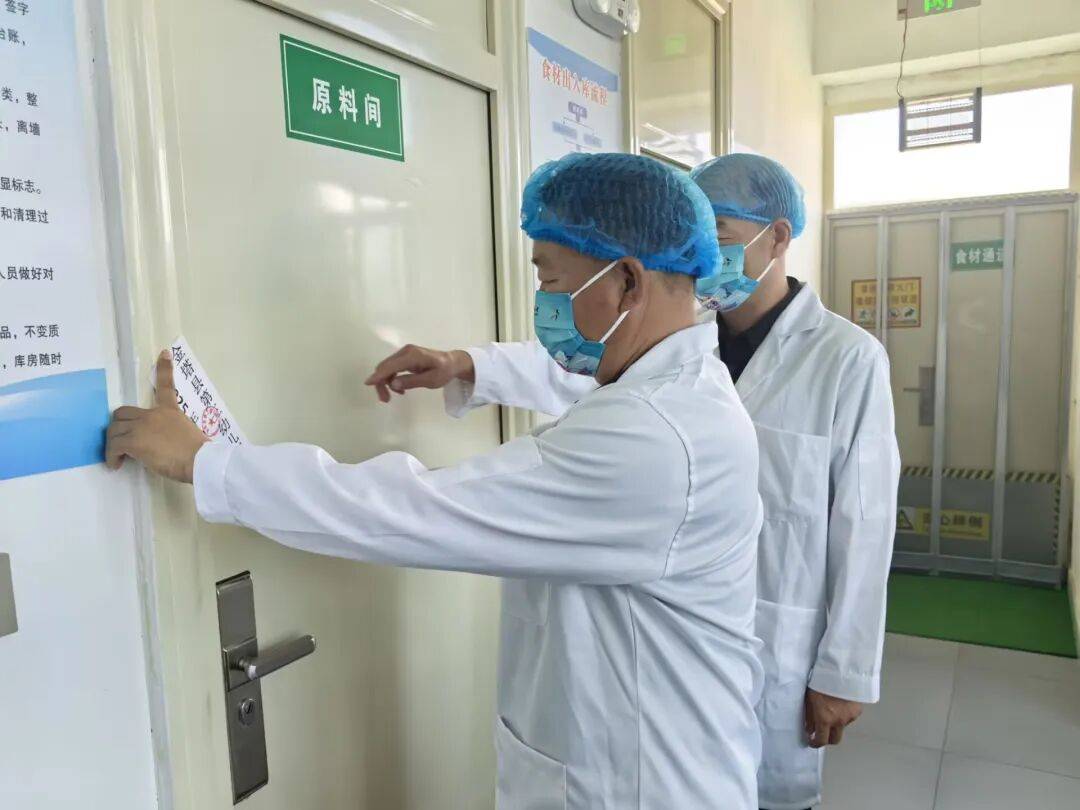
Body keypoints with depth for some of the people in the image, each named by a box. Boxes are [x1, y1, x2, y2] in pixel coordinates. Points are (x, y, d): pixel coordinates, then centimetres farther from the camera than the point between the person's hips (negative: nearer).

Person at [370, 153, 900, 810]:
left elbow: (862, 526, -11)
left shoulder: (847, 358, -11)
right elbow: (575, 371, -9)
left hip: (776, 642, -3)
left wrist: (846, 670, -8)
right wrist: (465, 364, -26)